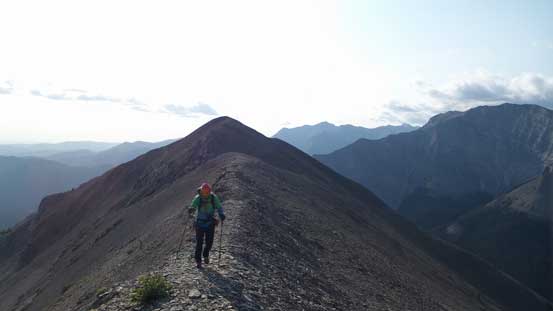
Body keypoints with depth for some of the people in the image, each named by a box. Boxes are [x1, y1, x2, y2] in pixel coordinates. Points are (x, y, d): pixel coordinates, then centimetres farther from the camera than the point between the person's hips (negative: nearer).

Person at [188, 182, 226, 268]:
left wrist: (221, 214, -23)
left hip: (210, 223, 1)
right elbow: (193, 207, -15)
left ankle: (206, 255, 32)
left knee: (209, 242, 2)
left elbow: (219, 207, -4)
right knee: (199, 242, -2)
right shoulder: (197, 198, -13)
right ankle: (198, 260, 15)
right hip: (200, 222, -1)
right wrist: (191, 210, -40)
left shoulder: (214, 197, -10)